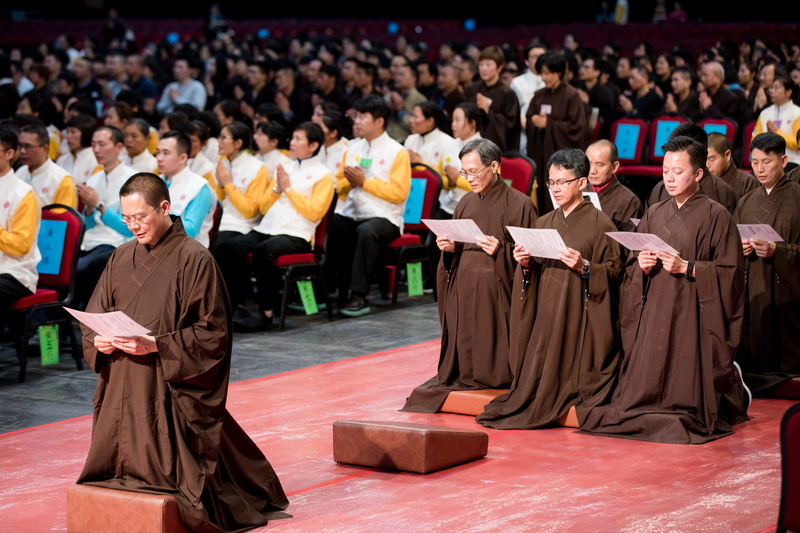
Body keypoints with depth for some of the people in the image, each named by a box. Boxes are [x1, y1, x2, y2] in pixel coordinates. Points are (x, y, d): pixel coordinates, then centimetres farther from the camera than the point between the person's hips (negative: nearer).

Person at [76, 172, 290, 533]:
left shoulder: (194, 259, -9)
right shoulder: (121, 258, 9)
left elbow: (212, 332, -11)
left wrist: (156, 345, -21)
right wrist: (99, 340, -8)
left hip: (170, 390, -6)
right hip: (120, 389, 6)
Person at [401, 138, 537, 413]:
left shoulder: (518, 204, -4)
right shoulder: (466, 203, 15)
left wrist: (500, 251, -20)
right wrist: (449, 248, -1)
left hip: (496, 291, -5)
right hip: (463, 291, 5)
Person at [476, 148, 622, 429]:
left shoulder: (600, 223, -2)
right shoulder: (543, 223, 15)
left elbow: (614, 270, -6)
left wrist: (584, 267, -21)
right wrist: (525, 265, -4)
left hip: (578, 311, -5)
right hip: (545, 309, 5)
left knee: (565, 374, -9)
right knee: (539, 371, -2)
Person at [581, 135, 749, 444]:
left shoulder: (716, 217, -4)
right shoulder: (654, 215, 12)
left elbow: (730, 271, -8)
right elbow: (632, 268, 16)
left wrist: (687, 267, -16)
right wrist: (642, 266, -6)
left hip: (692, 312, -5)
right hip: (654, 310, 5)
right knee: (649, 381, 0)